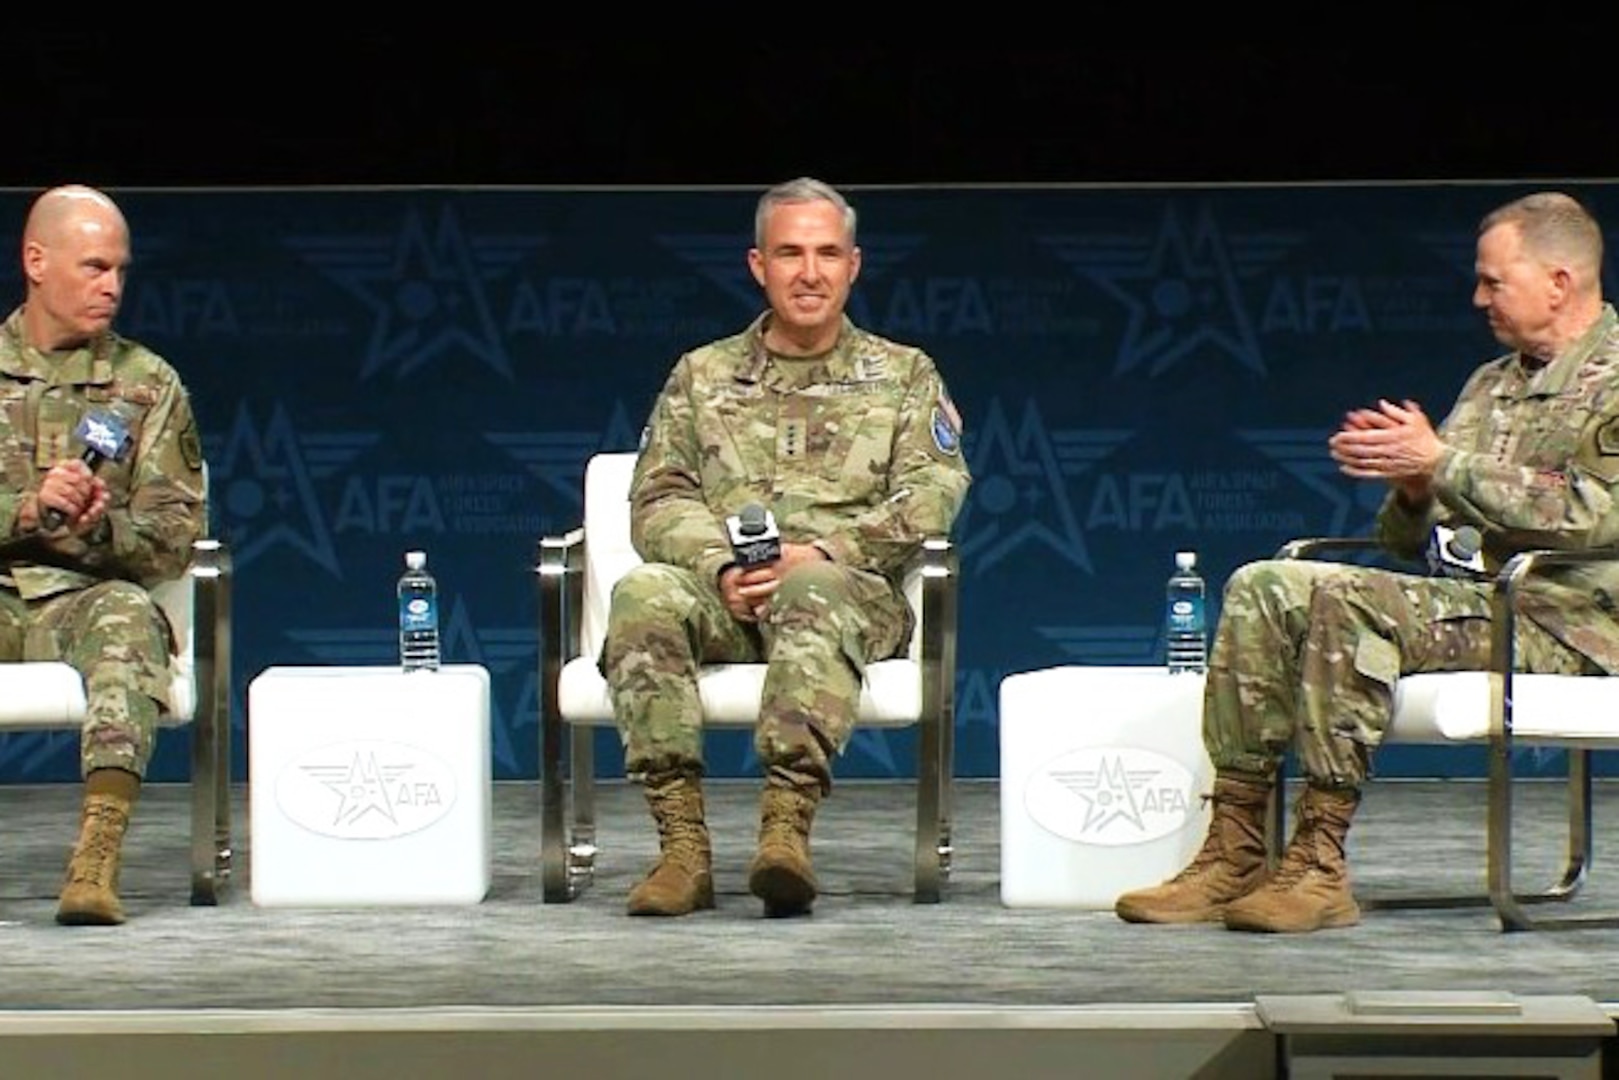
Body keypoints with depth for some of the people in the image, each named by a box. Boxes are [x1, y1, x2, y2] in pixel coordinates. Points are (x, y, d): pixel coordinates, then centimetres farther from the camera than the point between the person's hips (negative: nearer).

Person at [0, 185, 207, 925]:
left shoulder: (149, 385, 14)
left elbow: (175, 539, 7)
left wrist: (102, 529, -14)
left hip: (87, 594, 0)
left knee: (127, 617, -36)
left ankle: (97, 856, -50)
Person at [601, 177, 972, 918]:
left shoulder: (903, 376, 19)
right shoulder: (702, 376, 23)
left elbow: (932, 493, 3)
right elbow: (659, 499, 12)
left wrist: (826, 552, -13)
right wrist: (721, 569, -10)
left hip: (851, 590, -2)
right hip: (723, 598, 2)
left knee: (811, 596, -40)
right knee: (644, 596, -34)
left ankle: (787, 824, -52)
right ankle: (682, 844, -38)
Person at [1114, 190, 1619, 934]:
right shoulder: (1493, 384, 22)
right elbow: (1411, 538, 19)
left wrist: (1440, 463, -17)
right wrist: (1409, 486, -5)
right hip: (1480, 597, 9)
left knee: (1342, 599, -29)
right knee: (1265, 587, -8)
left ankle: (1321, 865, -28)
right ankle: (1233, 854, -14)